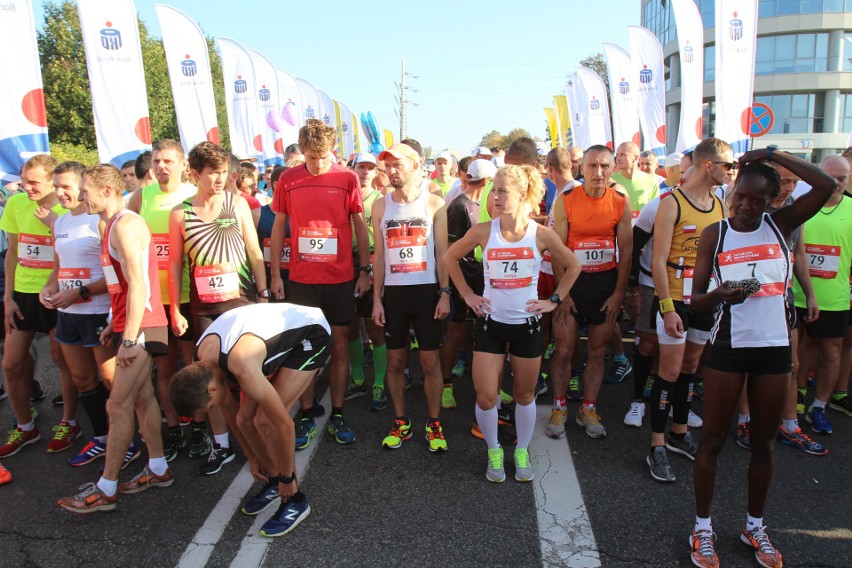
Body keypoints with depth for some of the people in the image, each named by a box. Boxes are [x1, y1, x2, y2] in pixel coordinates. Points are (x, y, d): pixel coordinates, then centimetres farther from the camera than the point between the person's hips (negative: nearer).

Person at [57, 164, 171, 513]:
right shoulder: (114, 225, 16)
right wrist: (115, 325, 19)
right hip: (129, 325, 10)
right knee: (142, 398, 14)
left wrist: (130, 338, -22)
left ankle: (106, 490, 7)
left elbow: (138, 284, -21)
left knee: (118, 405, -4)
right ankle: (158, 470, 25)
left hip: (141, 328, -10)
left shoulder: (126, 224, -16)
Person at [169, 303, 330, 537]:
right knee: (245, 418, 0)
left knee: (265, 420, -16)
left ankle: (295, 500, 0)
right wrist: (252, 458, 14)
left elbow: (284, 424, -27)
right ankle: (273, 482, 23)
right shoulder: (202, 361, -10)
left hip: (311, 334, -8)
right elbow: (228, 409, 7)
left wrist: (288, 480, -13)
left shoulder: (242, 368, -36)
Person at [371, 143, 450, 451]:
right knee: (395, 360, 8)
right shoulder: (380, 205, 5)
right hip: (393, 292, 2)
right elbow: (379, 256, 7)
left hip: (427, 290, -2)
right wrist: (376, 299, 3)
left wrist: (445, 293, -7)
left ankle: (434, 424, 18)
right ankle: (401, 422, 24)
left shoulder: (434, 203, -1)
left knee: (430, 361, 3)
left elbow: (442, 252, 0)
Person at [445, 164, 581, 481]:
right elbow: (450, 258, 6)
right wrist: (467, 294, 2)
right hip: (491, 323, 0)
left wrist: (555, 300, 1)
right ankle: (494, 452, 24)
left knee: (525, 394, 12)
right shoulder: (483, 232, -8)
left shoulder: (541, 235, -9)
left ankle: (522, 453, 34)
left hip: (527, 324, 0)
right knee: (485, 396, -1)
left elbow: (573, 266, 6)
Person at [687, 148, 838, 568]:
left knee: (764, 443, 14)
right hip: (729, 347, -2)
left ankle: (754, 525, 32)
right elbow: (696, 299, -3)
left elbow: (827, 186, -14)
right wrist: (720, 294, -24)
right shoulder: (714, 234, -1)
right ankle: (702, 528, 20)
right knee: (712, 440, 5)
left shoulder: (780, 224, 2)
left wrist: (773, 154, -11)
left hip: (775, 347, 2)